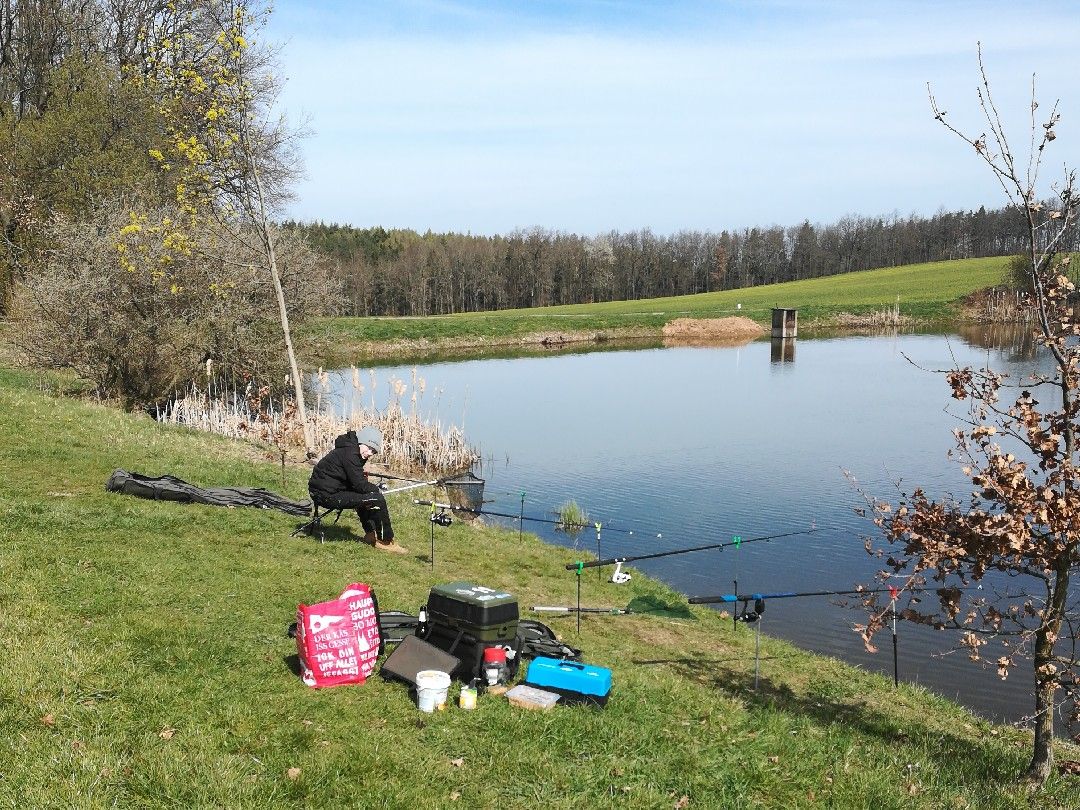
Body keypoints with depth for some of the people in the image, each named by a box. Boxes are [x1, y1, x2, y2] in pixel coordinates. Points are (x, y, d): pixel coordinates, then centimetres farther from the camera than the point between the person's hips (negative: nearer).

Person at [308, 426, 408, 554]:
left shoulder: (352, 450, 12)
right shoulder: (349, 453, -17)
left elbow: (355, 480, 19)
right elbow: (359, 485, -19)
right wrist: (377, 489, -3)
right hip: (327, 495, -10)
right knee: (378, 500, -13)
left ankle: (371, 534, 30)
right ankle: (386, 541, -1)